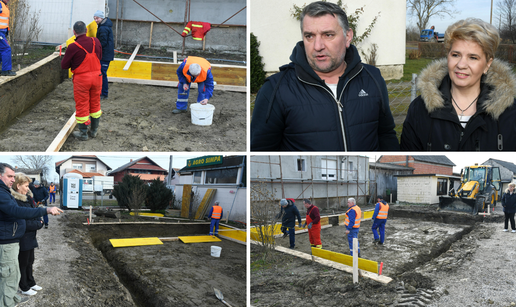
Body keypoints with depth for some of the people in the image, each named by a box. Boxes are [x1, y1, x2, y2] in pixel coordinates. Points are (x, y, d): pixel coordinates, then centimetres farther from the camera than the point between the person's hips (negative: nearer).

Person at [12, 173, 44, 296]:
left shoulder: (27, 199, 7)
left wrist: (39, 223, -10)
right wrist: (37, 224, -15)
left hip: (30, 238, 8)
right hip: (22, 239, -8)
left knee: (29, 261, 21)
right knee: (23, 263, 7)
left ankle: (31, 283, 36)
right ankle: (24, 288, 21)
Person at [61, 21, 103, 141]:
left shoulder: (73, 47, -17)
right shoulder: (96, 41, -4)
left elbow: (64, 65, -7)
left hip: (81, 78, -4)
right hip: (96, 76, 4)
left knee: (82, 105, 8)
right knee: (95, 103, 17)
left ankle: (83, 133, 18)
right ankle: (94, 130, 28)